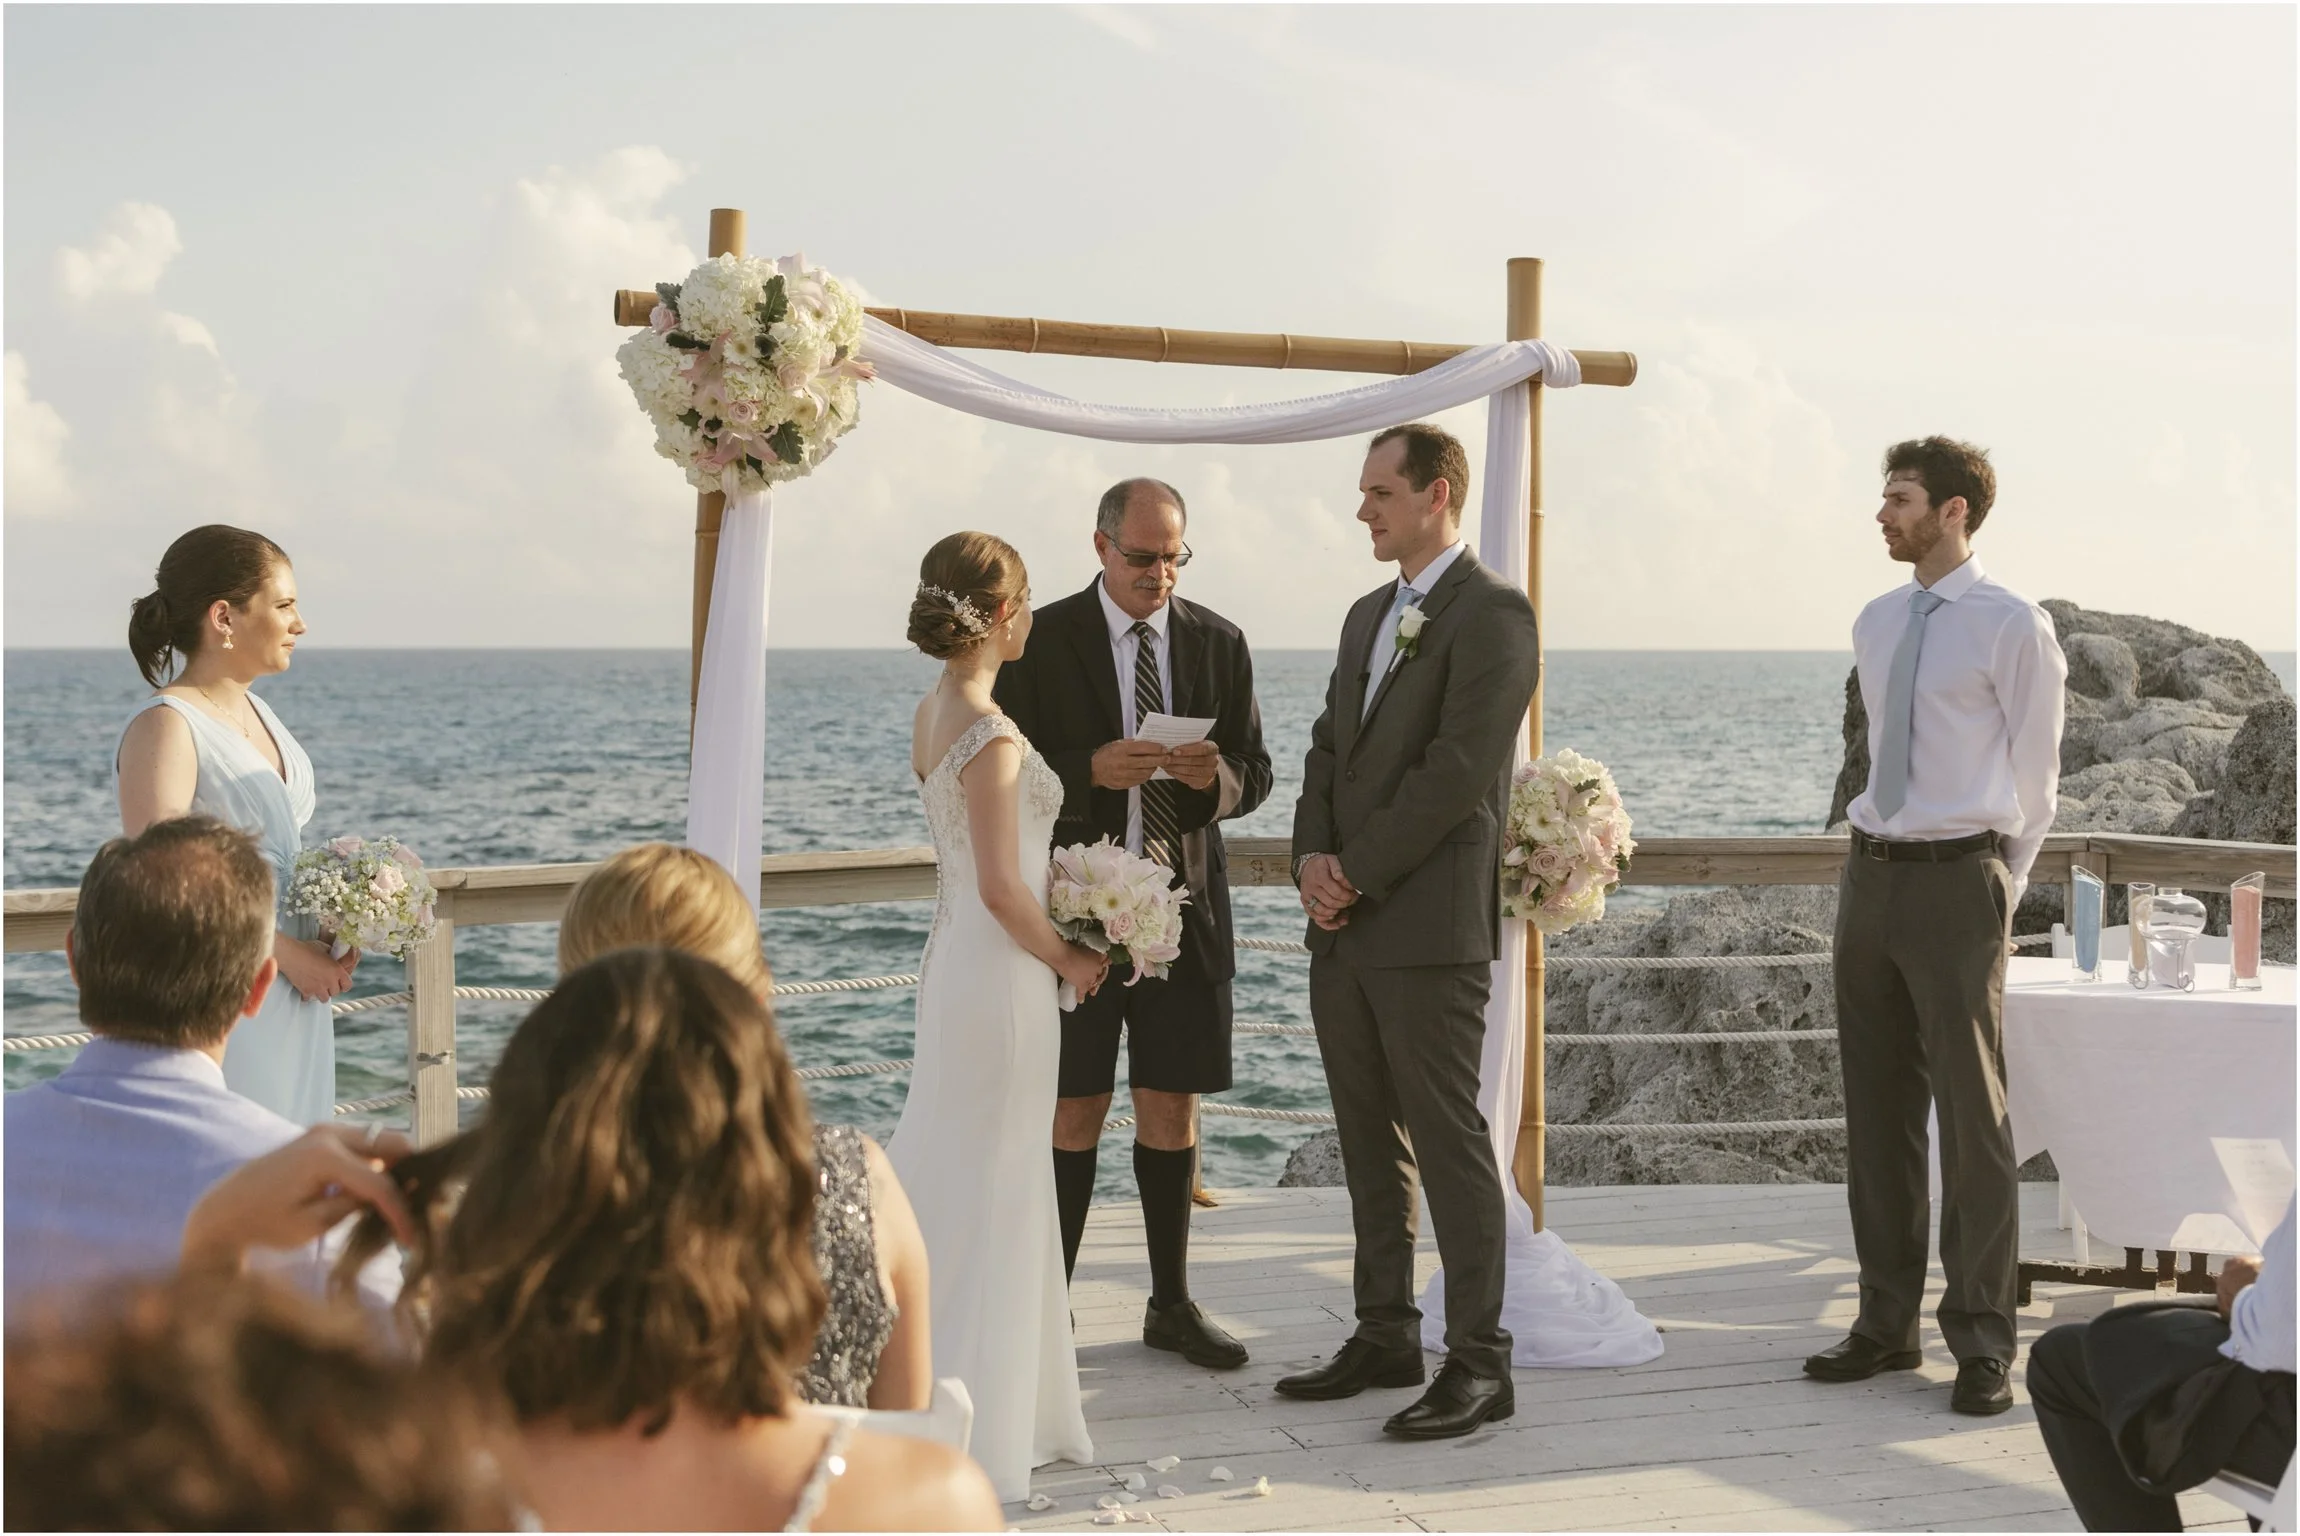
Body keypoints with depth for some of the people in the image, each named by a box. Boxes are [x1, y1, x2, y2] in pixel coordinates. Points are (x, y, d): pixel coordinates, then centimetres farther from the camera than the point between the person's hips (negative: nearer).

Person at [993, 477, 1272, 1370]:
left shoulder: (1218, 644, 8)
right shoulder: (1040, 642, -2)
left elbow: (1255, 776, 9)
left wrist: (1216, 778, -14)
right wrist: (1092, 769, -21)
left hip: (1185, 914, 3)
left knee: (1172, 1111, 9)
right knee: (1075, 1114, 2)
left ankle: (1171, 1305, 21)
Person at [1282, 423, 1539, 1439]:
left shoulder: (1492, 612, -10)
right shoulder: (1368, 615, 18)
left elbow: (1457, 771, -17)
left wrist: (1358, 875, -13)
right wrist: (1312, 859, 0)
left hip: (1430, 926, -8)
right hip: (1345, 930, 8)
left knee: (1449, 1144, -5)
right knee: (1369, 1143, 13)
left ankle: (1479, 1363, 2)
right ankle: (1386, 1338, 22)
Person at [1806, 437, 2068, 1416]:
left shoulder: (2013, 627, -7)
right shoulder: (1876, 625, 13)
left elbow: (2033, 776, -2)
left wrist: (2000, 887, 0)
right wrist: (1880, 852, 16)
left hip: (1955, 882, -7)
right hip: (1871, 875, 7)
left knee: (1972, 1114, -4)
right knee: (1876, 1111, 10)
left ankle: (1982, 1340, 5)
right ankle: (1886, 1322, 20)